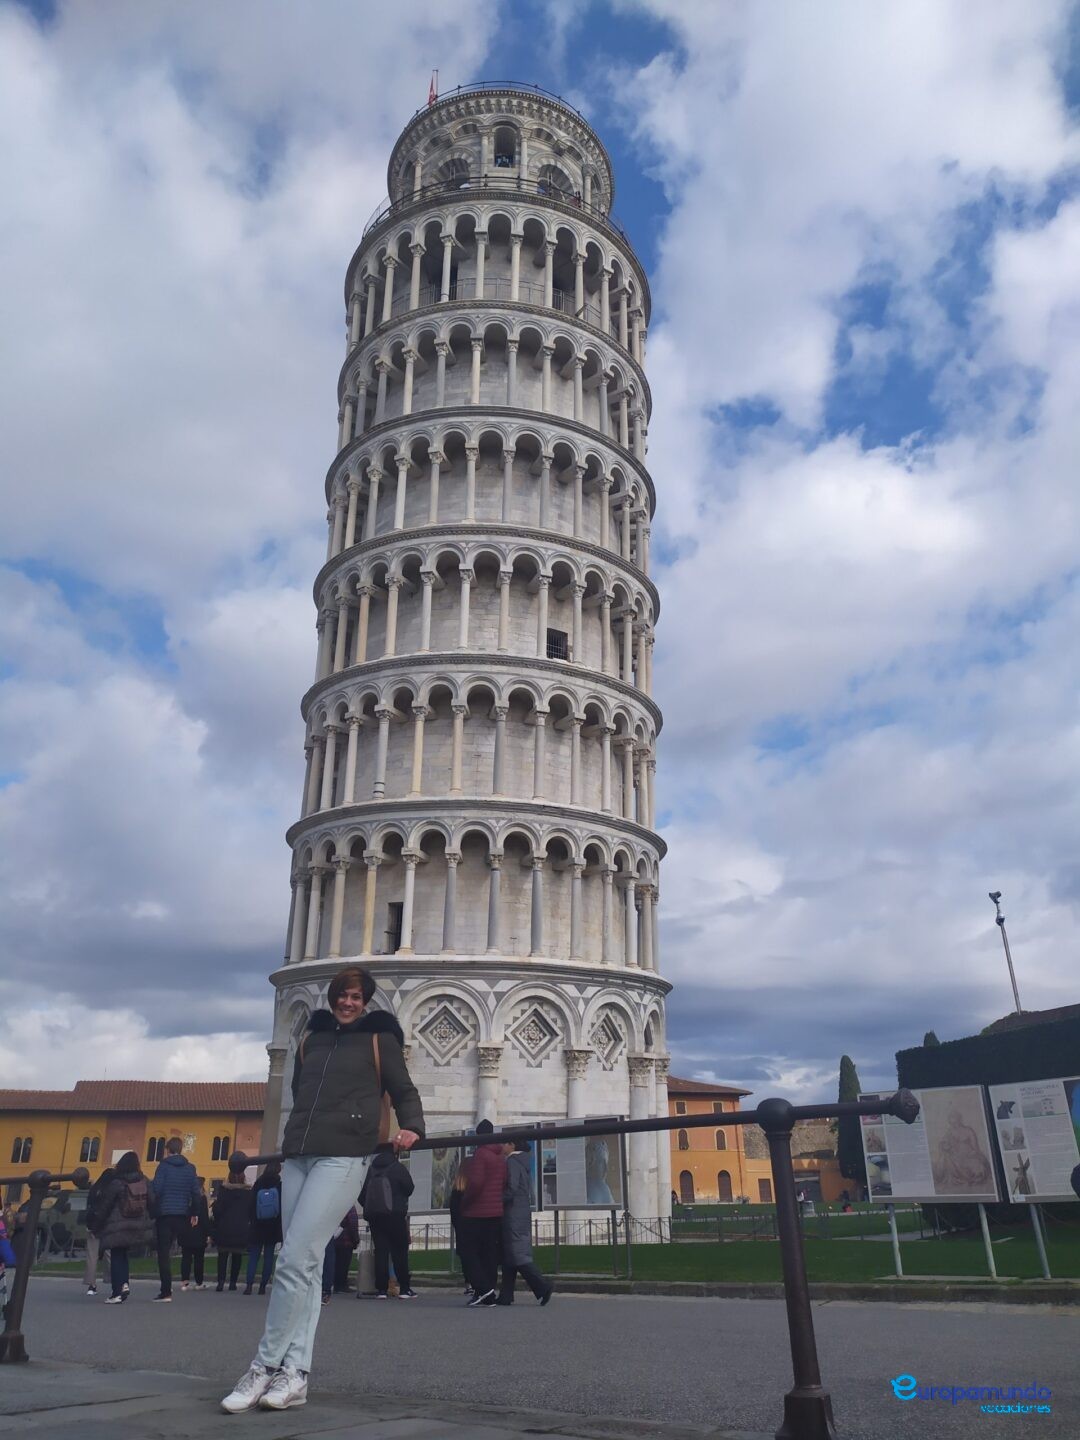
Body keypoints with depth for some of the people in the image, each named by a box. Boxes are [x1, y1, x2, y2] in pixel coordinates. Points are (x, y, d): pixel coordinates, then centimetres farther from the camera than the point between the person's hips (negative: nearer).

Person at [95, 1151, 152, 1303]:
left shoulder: (115, 1183, -13)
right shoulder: (144, 1182, 0)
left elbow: (105, 1206, -8)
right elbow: (151, 1203, 4)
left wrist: (99, 1224, 4)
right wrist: (147, 1220, 16)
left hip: (117, 1227, -4)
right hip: (138, 1227, 4)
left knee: (116, 1257, 5)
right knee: (122, 1254, 20)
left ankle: (117, 1293, 1)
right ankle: (124, 1283, 4)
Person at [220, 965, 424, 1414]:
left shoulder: (379, 1038, 7)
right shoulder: (311, 1038, 19)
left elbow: (403, 1090, 4)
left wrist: (412, 1128, -12)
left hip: (343, 1157, -5)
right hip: (297, 1157, 5)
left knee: (295, 1260, -12)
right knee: (305, 1264, 4)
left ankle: (265, 1367, -3)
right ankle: (294, 1374, 8)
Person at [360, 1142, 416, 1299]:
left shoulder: (370, 1170, 5)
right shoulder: (397, 1168, -5)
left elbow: (362, 1195, 8)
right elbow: (409, 1187, -4)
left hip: (373, 1215, 4)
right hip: (395, 1215, -3)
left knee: (381, 1251, 5)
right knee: (400, 1251, 2)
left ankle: (381, 1289, 0)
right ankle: (404, 1288, -1)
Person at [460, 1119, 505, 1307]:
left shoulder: (480, 1154, -11)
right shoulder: (500, 1157, 13)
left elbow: (475, 1183, -20)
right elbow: (505, 1185, 15)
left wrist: (464, 1203, -8)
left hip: (477, 1213, -7)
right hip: (496, 1213, 7)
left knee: (470, 1251, 0)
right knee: (490, 1254, 9)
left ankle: (483, 1287, -12)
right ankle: (489, 1296, 8)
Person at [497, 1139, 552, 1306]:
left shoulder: (512, 1162, -12)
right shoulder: (523, 1163, 16)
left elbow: (511, 1188, -21)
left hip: (513, 1215, -9)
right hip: (524, 1213, 9)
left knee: (517, 1255, -8)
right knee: (508, 1255, 10)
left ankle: (543, 1286, -12)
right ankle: (506, 1295, 11)